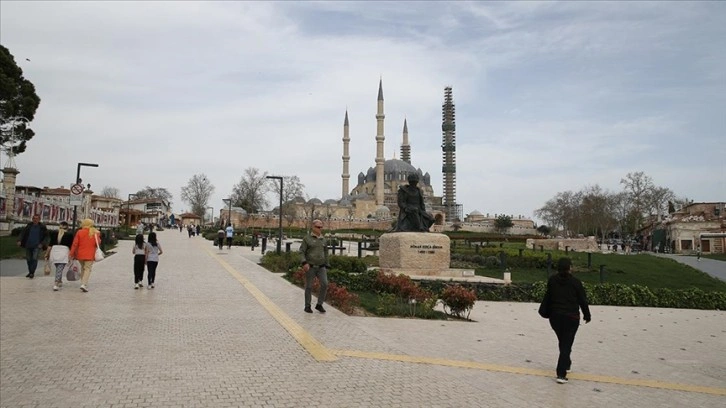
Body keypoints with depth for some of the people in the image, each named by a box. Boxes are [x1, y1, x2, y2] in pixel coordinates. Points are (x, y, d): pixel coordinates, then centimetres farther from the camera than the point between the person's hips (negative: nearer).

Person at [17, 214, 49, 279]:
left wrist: (42, 244, -7)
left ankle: (32, 273, -8)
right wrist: (19, 240, -12)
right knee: (28, 259, 10)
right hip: (28, 245, 3)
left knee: (34, 258, -15)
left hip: (37, 246, -3)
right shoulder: (29, 226, 3)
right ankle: (30, 272, 25)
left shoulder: (42, 227, -3)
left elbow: (46, 236, 3)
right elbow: (22, 233, 3)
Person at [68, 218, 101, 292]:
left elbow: (75, 244, -4)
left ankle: (83, 283, 24)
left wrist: (71, 254, 2)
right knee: (88, 269, -1)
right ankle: (84, 284, -17)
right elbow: (98, 243, -1)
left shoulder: (79, 232, -5)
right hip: (90, 255, -2)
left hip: (80, 254, 2)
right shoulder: (95, 233, -5)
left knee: (83, 268, 19)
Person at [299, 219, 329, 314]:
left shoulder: (323, 240, 10)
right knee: (309, 287, 2)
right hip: (310, 267, -3)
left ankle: (319, 305, 1)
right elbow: (302, 252, -8)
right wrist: (304, 263, -22)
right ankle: (307, 306, 16)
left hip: (321, 267, 3)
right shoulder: (307, 238, -3)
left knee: (324, 284, -11)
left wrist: (326, 267, 11)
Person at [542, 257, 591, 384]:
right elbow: (583, 300, -4)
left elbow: (548, 298, 3)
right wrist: (587, 315, 9)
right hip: (571, 318, -4)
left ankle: (566, 363, 41)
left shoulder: (552, 280, -2)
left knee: (562, 342, 23)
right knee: (567, 344, 0)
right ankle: (561, 374, -6)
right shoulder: (575, 282, -11)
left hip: (555, 317, 4)